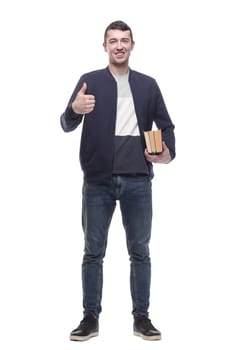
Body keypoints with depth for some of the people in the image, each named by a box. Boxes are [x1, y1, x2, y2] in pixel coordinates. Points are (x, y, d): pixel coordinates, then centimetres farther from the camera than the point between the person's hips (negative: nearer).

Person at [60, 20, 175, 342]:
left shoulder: (148, 84, 10)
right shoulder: (90, 81, 4)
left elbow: (165, 124, 14)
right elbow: (67, 125, -3)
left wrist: (169, 153, -7)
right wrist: (74, 109, -27)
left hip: (138, 180, 2)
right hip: (98, 180, -1)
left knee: (140, 251, 7)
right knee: (93, 252, 5)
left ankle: (141, 318, 18)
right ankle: (90, 318, 16)